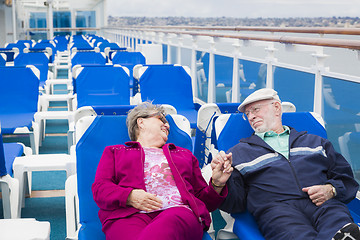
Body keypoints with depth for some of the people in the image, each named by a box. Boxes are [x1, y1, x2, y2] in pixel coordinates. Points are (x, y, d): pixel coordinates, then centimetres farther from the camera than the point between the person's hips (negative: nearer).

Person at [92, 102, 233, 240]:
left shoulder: (184, 154, 35)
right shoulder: (114, 152, 29)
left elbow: (203, 199, 30)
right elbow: (100, 188, 11)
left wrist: (217, 184, 7)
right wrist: (129, 196, -8)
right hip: (131, 214, -1)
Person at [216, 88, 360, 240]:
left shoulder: (315, 142, 30)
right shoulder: (239, 152, 24)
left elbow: (345, 177, 24)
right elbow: (234, 202, 14)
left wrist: (331, 190, 2)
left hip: (323, 205, 2)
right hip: (276, 208, -1)